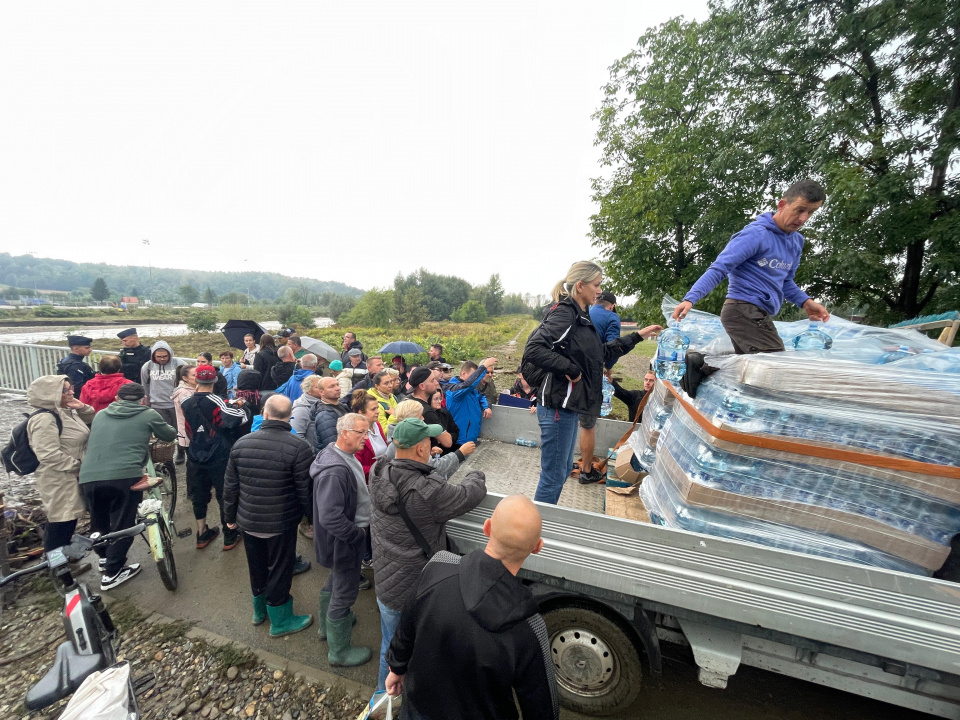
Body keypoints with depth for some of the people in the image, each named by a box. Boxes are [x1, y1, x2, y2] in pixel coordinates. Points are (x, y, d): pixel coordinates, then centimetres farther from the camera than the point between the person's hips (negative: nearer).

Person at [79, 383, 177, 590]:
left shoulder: (101, 415, 18)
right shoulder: (148, 415, 4)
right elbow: (170, 435, 17)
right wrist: (153, 430, 39)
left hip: (88, 477, 6)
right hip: (124, 476, -5)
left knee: (99, 520, 26)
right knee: (122, 524, 9)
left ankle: (104, 558, 44)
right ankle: (112, 573, 17)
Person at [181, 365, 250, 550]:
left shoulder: (186, 403, -1)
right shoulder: (215, 401, -19)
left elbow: (188, 430, 11)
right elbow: (236, 419, -29)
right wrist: (237, 406, -10)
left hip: (195, 458, 5)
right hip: (219, 458, -5)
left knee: (199, 496, 17)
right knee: (225, 496, 8)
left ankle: (202, 535, 29)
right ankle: (229, 536, 18)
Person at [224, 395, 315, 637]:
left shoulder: (241, 443, -7)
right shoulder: (298, 447, -23)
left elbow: (230, 486, 2)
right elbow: (306, 490, -18)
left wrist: (230, 516, 15)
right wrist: (313, 517, -3)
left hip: (248, 520, 5)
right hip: (281, 523, -5)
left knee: (257, 567, 25)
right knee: (279, 570, 14)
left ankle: (259, 610, 47)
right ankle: (280, 621, 33)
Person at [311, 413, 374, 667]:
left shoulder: (346, 457, -1)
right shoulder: (335, 470, -34)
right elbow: (330, 517, -35)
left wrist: (363, 526, 9)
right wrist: (359, 534, -23)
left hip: (347, 538, 10)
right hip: (344, 542, -10)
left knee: (335, 582, 29)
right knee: (345, 592, 11)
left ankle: (328, 626, 54)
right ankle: (339, 652, 33)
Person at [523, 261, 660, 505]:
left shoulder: (580, 316, 14)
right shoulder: (564, 313, -16)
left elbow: (603, 352, 24)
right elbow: (534, 349, -29)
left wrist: (637, 336, 24)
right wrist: (570, 369, -22)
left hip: (568, 405, 10)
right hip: (557, 405, -10)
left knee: (564, 469, 22)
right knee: (553, 476, 1)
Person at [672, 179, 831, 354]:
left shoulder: (797, 241, 16)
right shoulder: (756, 234, -11)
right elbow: (719, 268, -18)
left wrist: (805, 301, 8)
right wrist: (690, 299, -31)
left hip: (758, 315, 9)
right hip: (744, 311, -9)